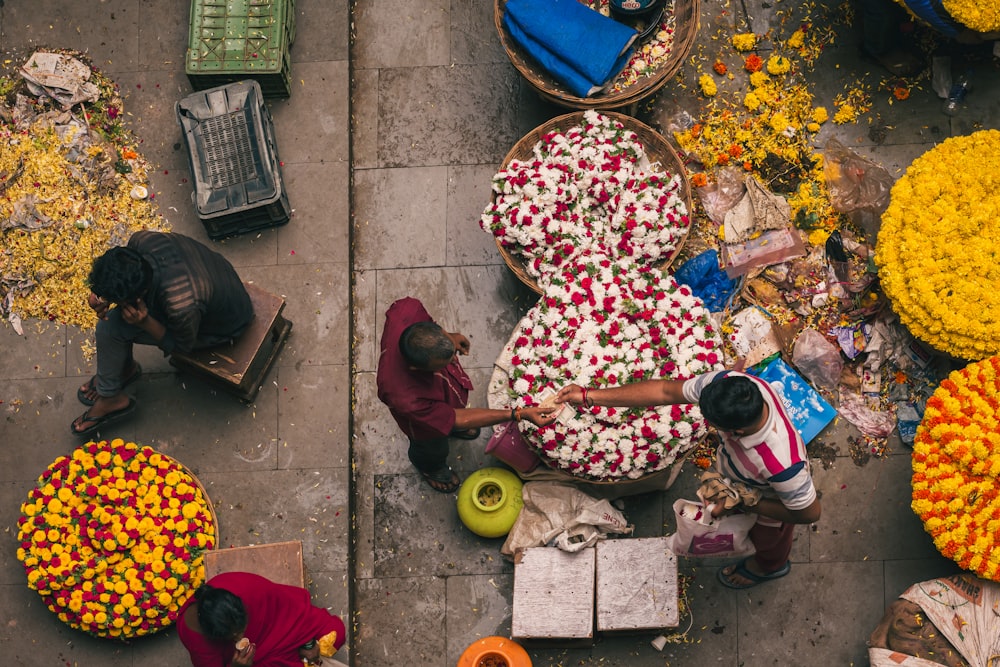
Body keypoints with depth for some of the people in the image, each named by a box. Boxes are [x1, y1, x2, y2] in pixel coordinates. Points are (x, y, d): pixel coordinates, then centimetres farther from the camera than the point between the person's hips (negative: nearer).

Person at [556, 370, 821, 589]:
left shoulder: (781, 465, -51)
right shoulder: (729, 383, -38)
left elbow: (809, 513, -32)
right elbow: (665, 391, -27)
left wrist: (742, 504, -25)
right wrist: (589, 396, -27)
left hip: (768, 505, -4)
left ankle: (768, 567, 67)